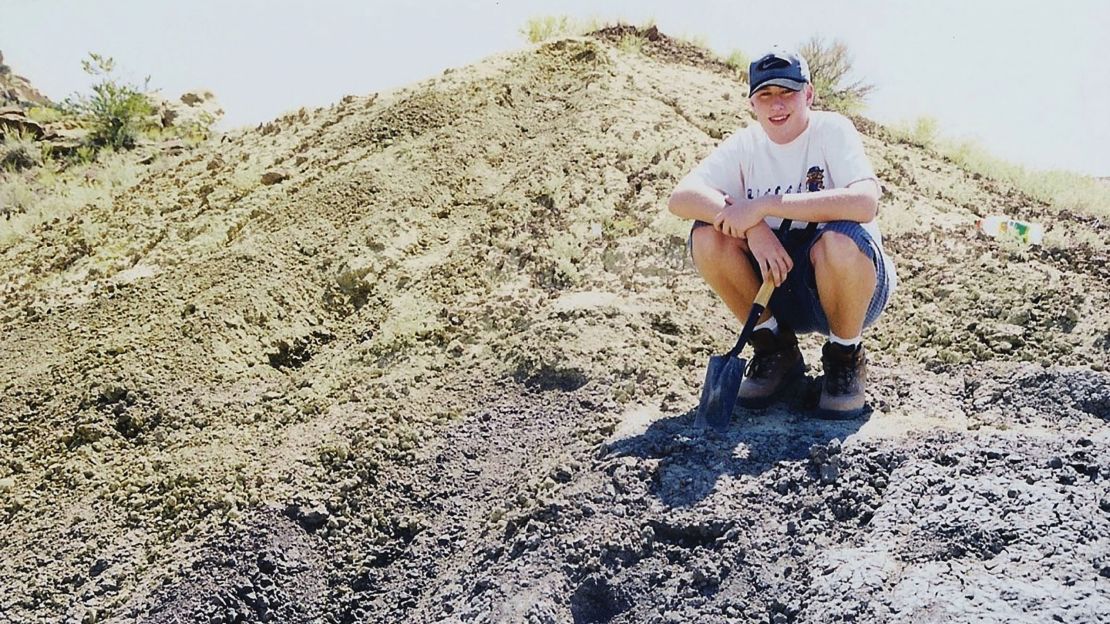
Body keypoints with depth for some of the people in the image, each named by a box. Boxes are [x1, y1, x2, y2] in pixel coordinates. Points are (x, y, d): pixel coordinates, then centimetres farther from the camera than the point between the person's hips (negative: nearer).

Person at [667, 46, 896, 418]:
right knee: (707, 235, -18)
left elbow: (865, 202, -32)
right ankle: (776, 349, 0)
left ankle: (846, 357, -7)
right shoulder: (745, 144, -1)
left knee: (841, 239, -36)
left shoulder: (832, 129, -13)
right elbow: (681, 197, -16)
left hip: (853, 285, -4)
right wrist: (752, 226, -32)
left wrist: (765, 205, -32)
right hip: (776, 279, 4)